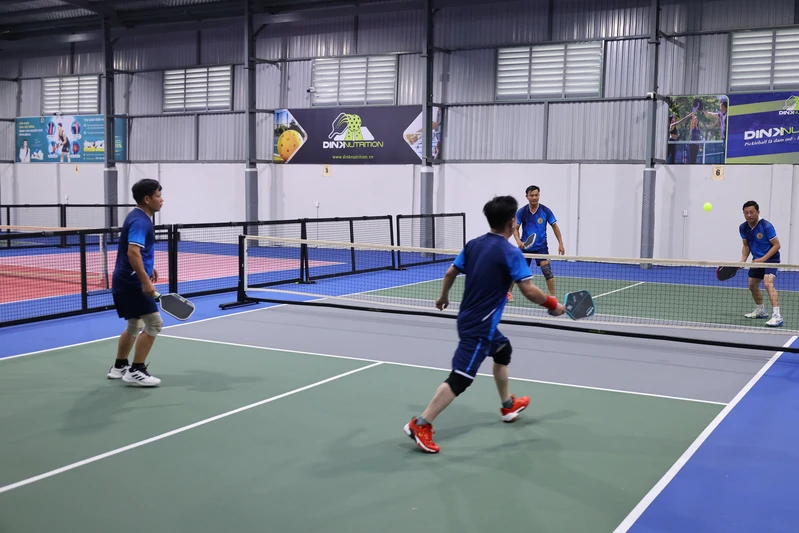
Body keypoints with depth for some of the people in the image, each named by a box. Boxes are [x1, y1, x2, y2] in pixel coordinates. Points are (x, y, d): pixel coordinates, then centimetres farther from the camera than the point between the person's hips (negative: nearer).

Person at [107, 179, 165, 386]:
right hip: (132, 282, -11)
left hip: (126, 281, 11)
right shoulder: (140, 221, -18)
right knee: (154, 323, -10)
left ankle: (119, 367, 31)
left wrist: (149, 267, 28)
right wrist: (145, 281, -33)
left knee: (135, 326, 20)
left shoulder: (139, 217, 14)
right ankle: (136, 371, -5)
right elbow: (133, 253, -29)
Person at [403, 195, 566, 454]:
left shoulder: (473, 244, 5)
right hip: (479, 326, -9)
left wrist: (443, 296, 30)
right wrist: (552, 304, -4)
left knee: (503, 350, 29)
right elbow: (529, 291, -21)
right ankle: (420, 425, -12)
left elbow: (451, 272, 12)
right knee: (460, 378, -10)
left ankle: (508, 406, 43)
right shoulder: (511, 252, -16)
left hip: (470, 318, 9)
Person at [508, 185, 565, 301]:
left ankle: (553, 296, -10)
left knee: (547, 269, -16)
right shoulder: (521, 212, -6)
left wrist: (560, 244, -4)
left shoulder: (546, 211, -7)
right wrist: (518, 241, -21)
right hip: (525, 246, 1)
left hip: (541, 247, -1)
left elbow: (555, 226, 1)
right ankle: (509, 292, 29)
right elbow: (515, 228, -2)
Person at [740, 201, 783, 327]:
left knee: (768, 283, -27)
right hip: (757, 260, 8)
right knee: (752, 285, 17)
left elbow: (776, 245, -18)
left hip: (770, 259, -8)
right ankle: (760, 311, 40)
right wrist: (743, 260, -4)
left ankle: (777, 316, -32)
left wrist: (763, 259, -24)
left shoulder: (766, 226, -22)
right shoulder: (743, 228, -4)